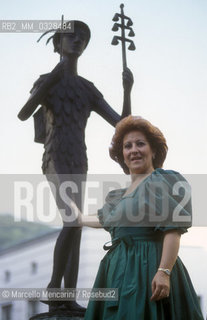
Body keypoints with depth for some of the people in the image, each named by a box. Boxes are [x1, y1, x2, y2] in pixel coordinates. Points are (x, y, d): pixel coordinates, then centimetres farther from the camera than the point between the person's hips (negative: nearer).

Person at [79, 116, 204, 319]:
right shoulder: (123, 194, 21)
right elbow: (105, 219, 41)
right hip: (119, 270, 8)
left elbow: (173, 230, -15)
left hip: (149, 270, -8)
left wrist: (164, 272, -25)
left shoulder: (163, 181, -4)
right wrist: (80, 219, 59)